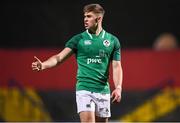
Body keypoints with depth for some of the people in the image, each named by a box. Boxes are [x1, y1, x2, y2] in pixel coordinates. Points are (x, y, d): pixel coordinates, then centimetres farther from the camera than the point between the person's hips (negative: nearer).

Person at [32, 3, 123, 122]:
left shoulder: (113, 41, 6)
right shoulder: (78, 39, 2)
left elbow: (116, 66, 5)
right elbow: (60, 57, -6)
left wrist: (118, 88, -10)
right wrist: (43, 65, -25)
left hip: (103, 90, 2)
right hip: (84, 89, -2)